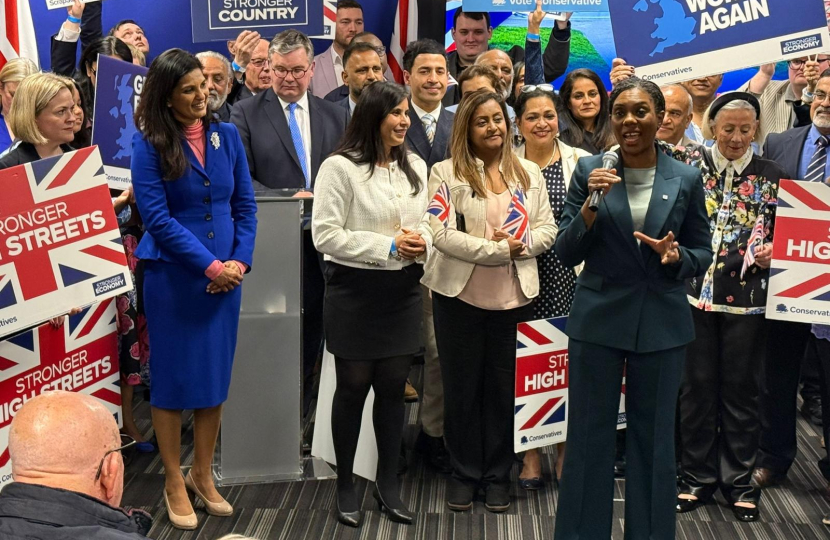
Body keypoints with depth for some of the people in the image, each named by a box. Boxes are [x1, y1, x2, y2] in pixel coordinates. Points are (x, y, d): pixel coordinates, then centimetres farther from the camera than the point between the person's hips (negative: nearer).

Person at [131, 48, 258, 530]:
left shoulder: (227, 136, 5)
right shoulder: (149, 145, -7)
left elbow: (245, 205, 5)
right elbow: (158, 217, -13)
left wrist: (239, 261, -8)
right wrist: (209, 266, -16)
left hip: (226, 274, 4)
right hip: (173, 276, -4)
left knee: (215, 376, 11)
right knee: (173, 377, 6)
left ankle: (203, 474, 26)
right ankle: (174, 482, 19)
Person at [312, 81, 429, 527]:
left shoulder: (416, 167, 8)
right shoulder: (340, 167, -11)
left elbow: (427, 223, 17)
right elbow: (325, 235, -15)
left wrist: (422, 242, -7)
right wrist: (388, 247, -18)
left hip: (403, 292, 5)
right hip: (355, 293, -5)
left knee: (393, 387, 11)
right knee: (353, 388, 7)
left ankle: (387, 482, 25)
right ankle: (345, 485, 23)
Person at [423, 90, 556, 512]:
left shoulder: (528, 172, 10)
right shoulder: (446, 173, -2)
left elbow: (547, 230, 8)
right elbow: (442, 234, -12)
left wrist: (521, 243, -13)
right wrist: (497, 249, -16)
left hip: (514, 296, 2)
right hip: (460, 295, -2)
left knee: (504, 387, 8)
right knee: (461, 387, 8)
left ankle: (498, 475, 22)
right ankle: (464, 474, 22)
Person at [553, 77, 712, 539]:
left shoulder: (687, 179, 0)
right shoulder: (590, 171, -1)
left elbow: (703, 253, 7)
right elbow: (566, 253, -2)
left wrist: (677, 256, -15)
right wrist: (591, 206, -18)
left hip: (662, 324, 1)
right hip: (598, 319, -1)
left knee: (655, 438, 11)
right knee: (590, 436, 6)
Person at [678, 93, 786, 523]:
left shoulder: (772, 177, 4)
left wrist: (770, 256, -13)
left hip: (747, 297, 0)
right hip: (695, 293, 1)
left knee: (741, 389, 7)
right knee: (697, 387, 8)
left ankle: (739, 480, 22)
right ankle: (698, 476, 22)